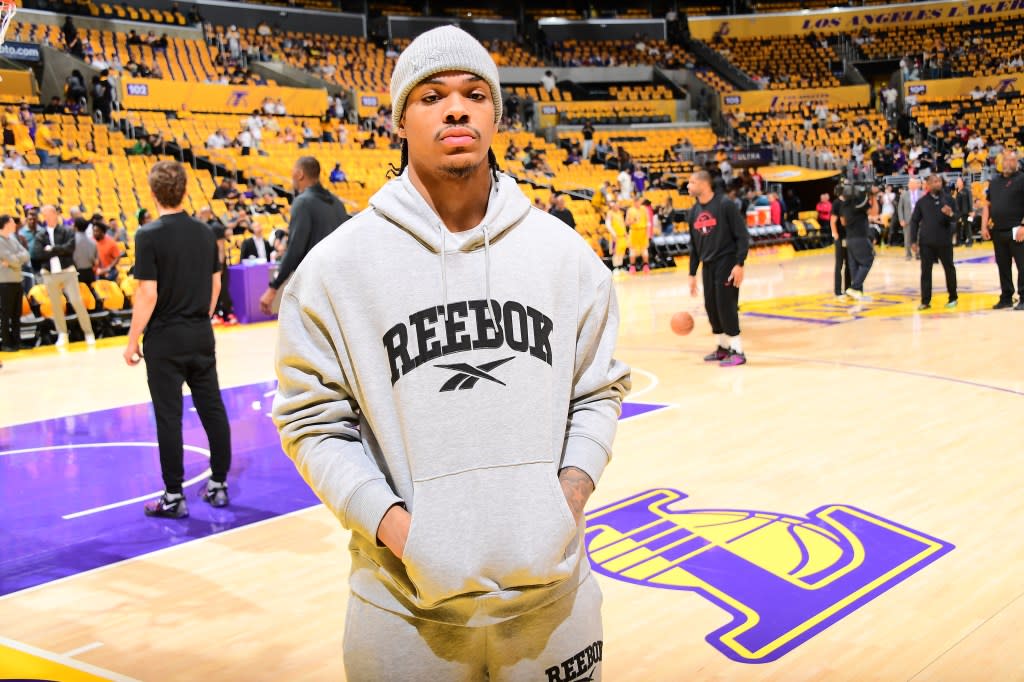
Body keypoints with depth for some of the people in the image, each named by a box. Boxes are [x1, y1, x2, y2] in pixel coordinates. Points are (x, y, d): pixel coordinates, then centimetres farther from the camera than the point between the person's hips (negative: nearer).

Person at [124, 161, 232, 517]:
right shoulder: (204, 232, 4)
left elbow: (148, 293, -16)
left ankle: (174, 497, 7)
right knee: (213, 409, 11)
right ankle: (219, 484, 19)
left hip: (165, 339, -5)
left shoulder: (149, 235, -13)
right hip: (202, 336, 5)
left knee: (169, 418, 1)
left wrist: (133, 340, -8)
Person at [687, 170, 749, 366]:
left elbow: (742, 236, -13)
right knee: (711, 307, 8)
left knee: (726, 306, -8)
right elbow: (694, 245, 15)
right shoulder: (694, 211, 9)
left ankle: (737, 351, 0)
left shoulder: (725, 205, -12)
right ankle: (723, 347, 23)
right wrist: (692, 274, 14)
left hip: (726, 263, -7)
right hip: (708, 265, 7)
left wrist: (739, 264, -19)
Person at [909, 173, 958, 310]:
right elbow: (914, 221, 7)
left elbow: (956, 218, 0)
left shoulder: (948, 199, 1)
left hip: (944, 241, -1)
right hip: (926, 242, 1)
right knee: (925, 271, 2)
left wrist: (950, 214, -24)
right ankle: (925, 301, 7)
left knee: (949, 268, 9)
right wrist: (914, 240, 1)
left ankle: (953, 298, 22)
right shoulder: (922, 202, 3)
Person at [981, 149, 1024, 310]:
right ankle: (1006, 298, 19)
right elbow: (987, 205, 17)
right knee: (1003, 266, 11)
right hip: (997, 231, 6)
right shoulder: (994, 181, 14)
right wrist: (984, 226, 7)